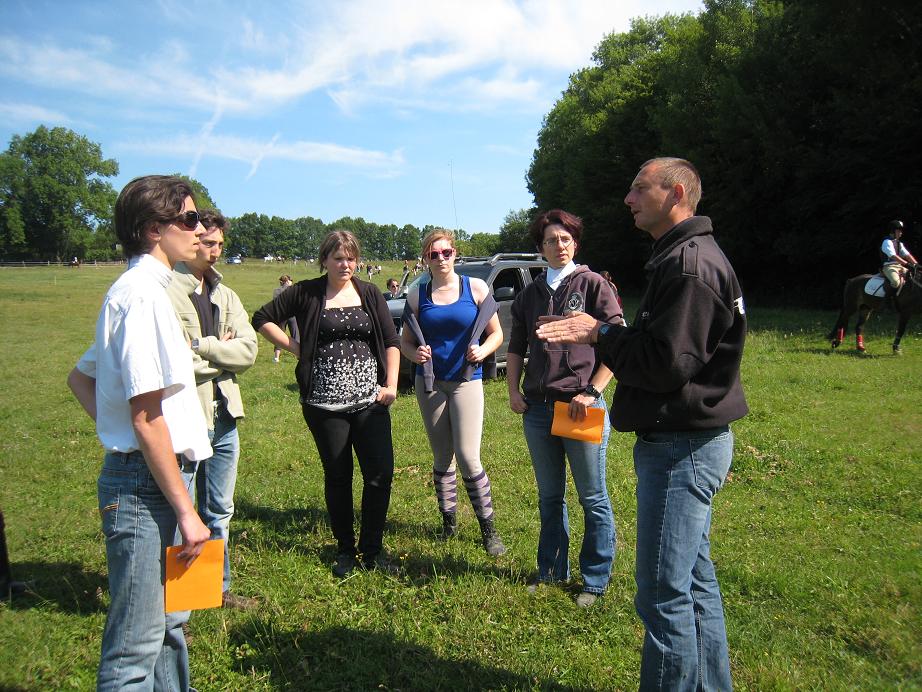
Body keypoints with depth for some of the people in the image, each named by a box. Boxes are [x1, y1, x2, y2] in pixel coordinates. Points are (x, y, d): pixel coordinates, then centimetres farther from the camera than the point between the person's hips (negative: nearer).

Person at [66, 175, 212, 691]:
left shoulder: (135, 290, 15)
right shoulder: (144, 294, -17)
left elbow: (81, 377, 24)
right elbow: (147, 418, -20)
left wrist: (117, 429, 11)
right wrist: (186, 511, -16)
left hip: (160, 476, 10)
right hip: (147, 483, -10)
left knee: (169, 627, 21)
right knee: (136, 648, 1)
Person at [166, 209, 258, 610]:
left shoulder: (224, 294, 12)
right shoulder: (165, 292, -12)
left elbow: (248, 350, 1)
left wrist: (202, 346, -12)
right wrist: (222, 352, -7)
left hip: (224, 417, 7)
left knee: (219, 512, 19)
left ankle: (217, 587, 34)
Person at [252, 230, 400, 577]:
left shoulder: (370, 294, 8)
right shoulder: (306, 293, 2)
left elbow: (391, 341, 8)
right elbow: (262, 318, 7)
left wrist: (391, 384, 0)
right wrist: (294, 347, -2)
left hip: (369, 401, 2)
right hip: (324, 404, -2)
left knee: (381, 473, -2)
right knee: (338, 476, 8)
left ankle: (372, 548, 15)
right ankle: (345, 549, 25)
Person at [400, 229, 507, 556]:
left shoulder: (476, 288, -1)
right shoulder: (417, 295, 4)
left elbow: (497, 333, 3)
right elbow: (405, 341, 10)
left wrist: (482, 350, -17)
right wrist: (415, 353, -13)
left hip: (466, 381, -2)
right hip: (429, 383, 3)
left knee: (468, 458, -9)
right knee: (442, 458, 11)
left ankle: (489, 529, 6)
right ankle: (449, 522, 27)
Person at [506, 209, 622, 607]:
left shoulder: (592, 284, -3)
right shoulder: (530, 294, 13)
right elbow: (516, 348, 19)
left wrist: (592, 392, -13)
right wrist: (513, 392, 6)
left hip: (581, 407, -5)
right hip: (537, 408, 5)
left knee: (593, 499, 5)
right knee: (549, 497, 16)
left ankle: (595, 581, 19)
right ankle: (552, 571, 31)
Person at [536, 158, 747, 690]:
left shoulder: (691, 263, -18)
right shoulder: (684, 257, 17)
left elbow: (667, 365, -24)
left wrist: (601, 333, -12)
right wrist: (602, 333, 3)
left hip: (682, 447, -11)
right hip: (688, 442, 11)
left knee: (664, 593, -2)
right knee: (695, 580, 20)